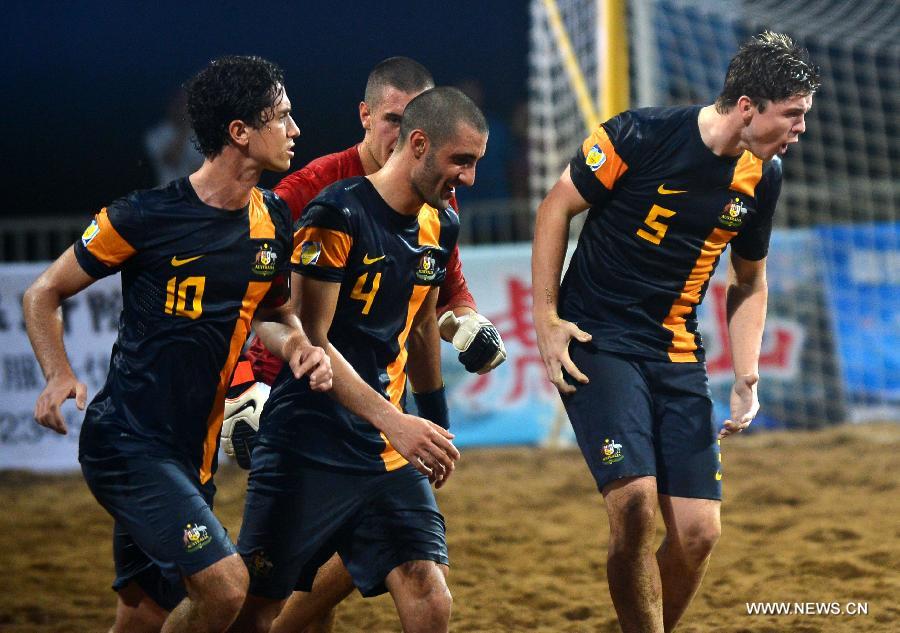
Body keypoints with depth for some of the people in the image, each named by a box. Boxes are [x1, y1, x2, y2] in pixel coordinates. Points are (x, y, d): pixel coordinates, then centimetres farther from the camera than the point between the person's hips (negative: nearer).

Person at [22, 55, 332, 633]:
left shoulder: (275, 222, 6)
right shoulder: (145, 217, -12)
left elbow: (275, 309, 24)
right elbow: (43, 295, 0)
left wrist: (302, 347, 2)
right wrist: (60, 377, -16)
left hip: (195, 452, 7)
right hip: (128, 443, -7)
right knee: (225, 585, -21)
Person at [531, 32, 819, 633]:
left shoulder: (763, 175, 1)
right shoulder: (640, 135, -16)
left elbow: (749, 281, 16)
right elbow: (557, 207, -4)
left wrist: (747, 378, 6)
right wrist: (546, 318, -8)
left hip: (678, 354, 5)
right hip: (597, 340, -5)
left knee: (699, 532, -4)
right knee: (635, 501, -23)